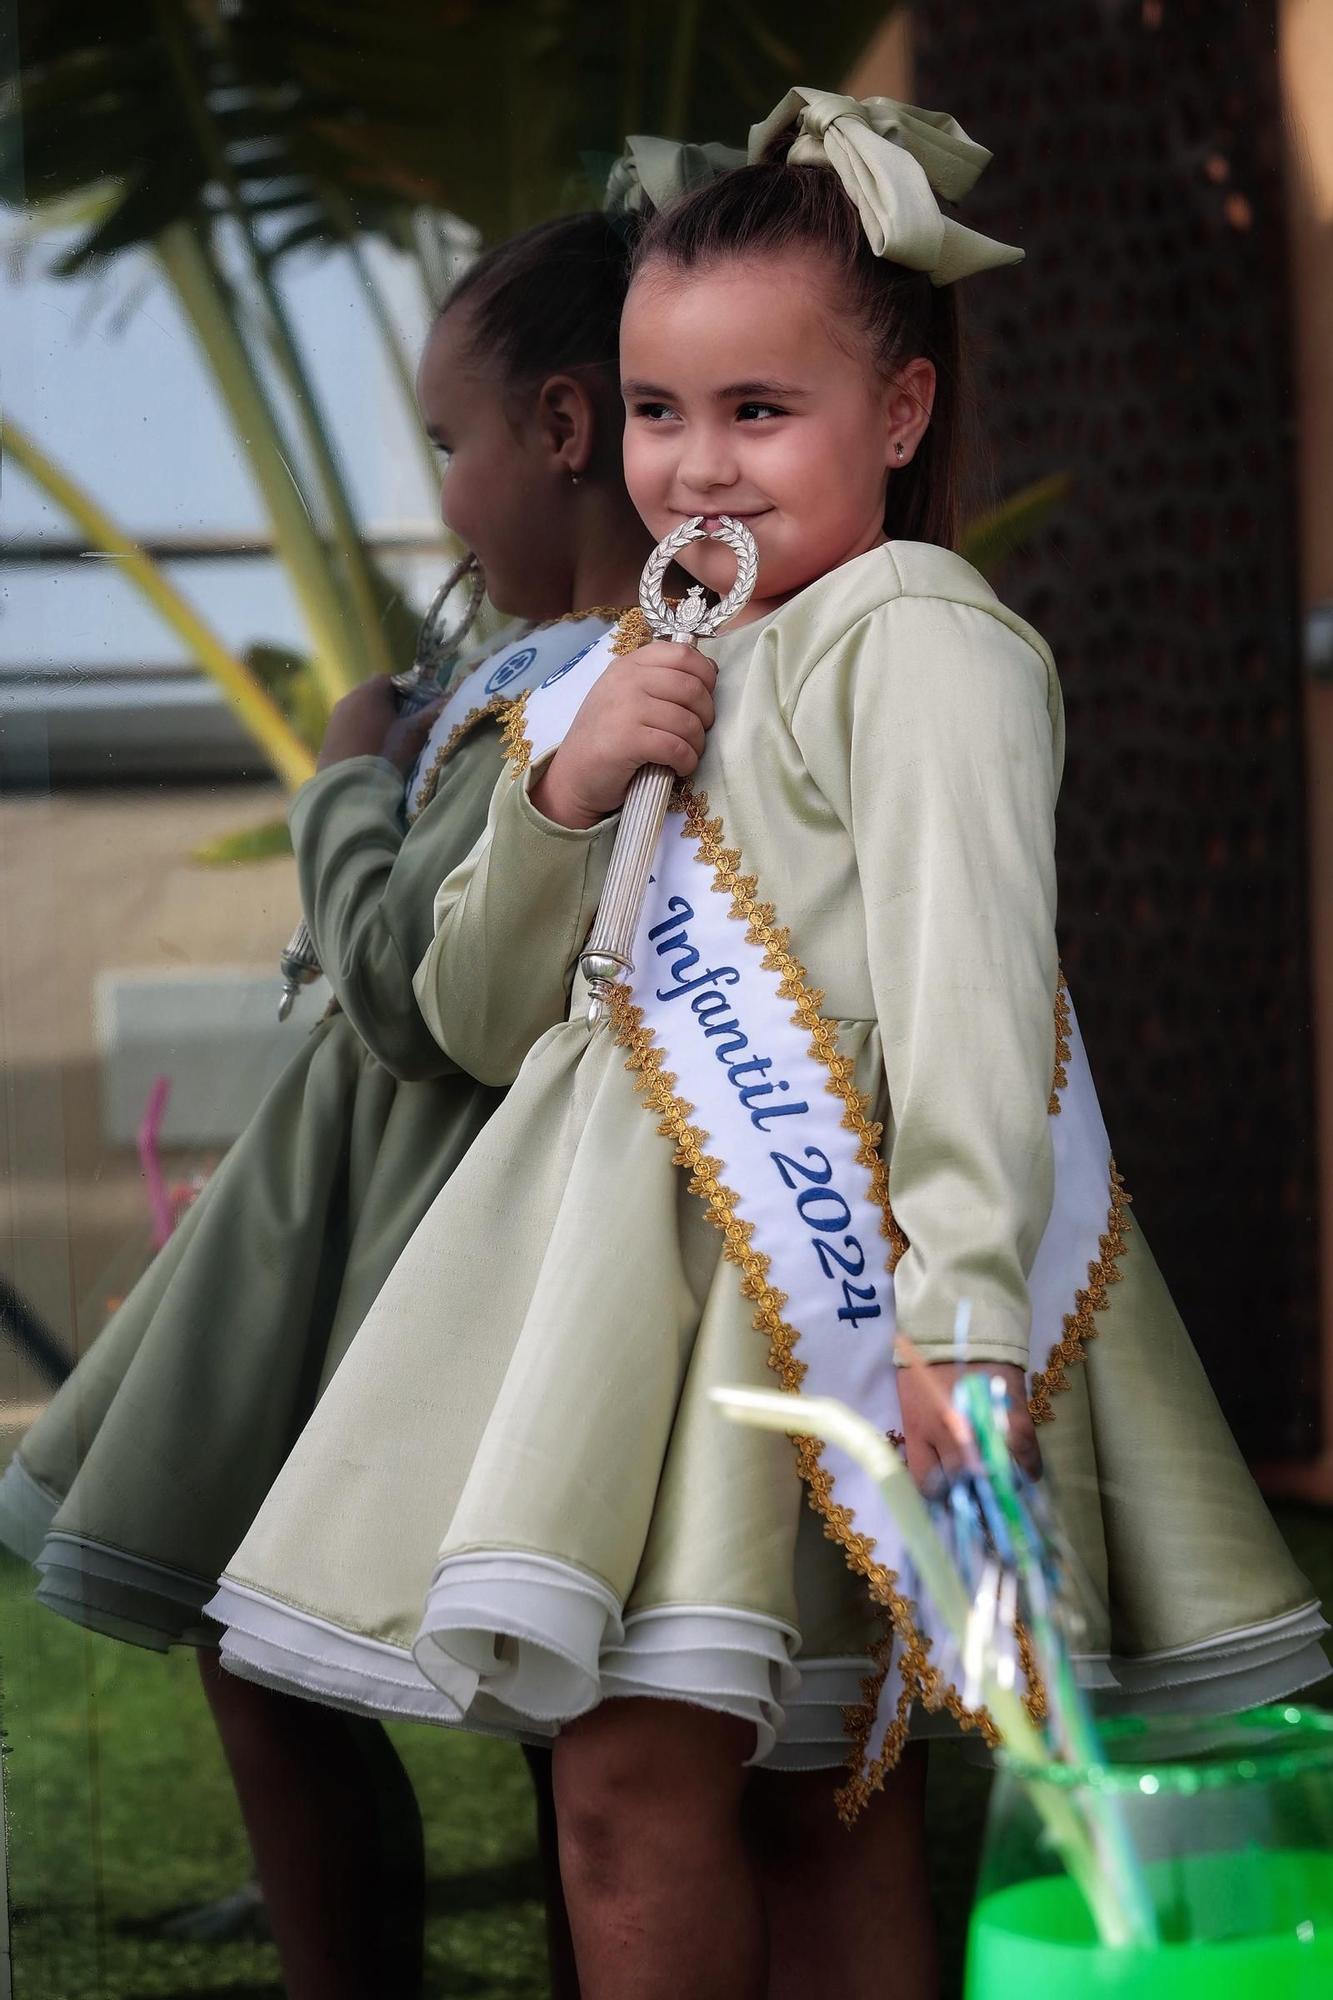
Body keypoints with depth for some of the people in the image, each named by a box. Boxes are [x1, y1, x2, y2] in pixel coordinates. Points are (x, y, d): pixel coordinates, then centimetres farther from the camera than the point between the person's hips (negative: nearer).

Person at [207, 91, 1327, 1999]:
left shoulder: (921, 636, -6)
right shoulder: (650, 676, 21)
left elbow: (967, 978, -18)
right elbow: (486, 1020, 18)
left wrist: (964, 1313, -29)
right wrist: (561, 794, -1)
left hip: (832, 1245, -7)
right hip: (649, 1234, 7)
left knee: (639, 1784, -12)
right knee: (806, 1797, 7)